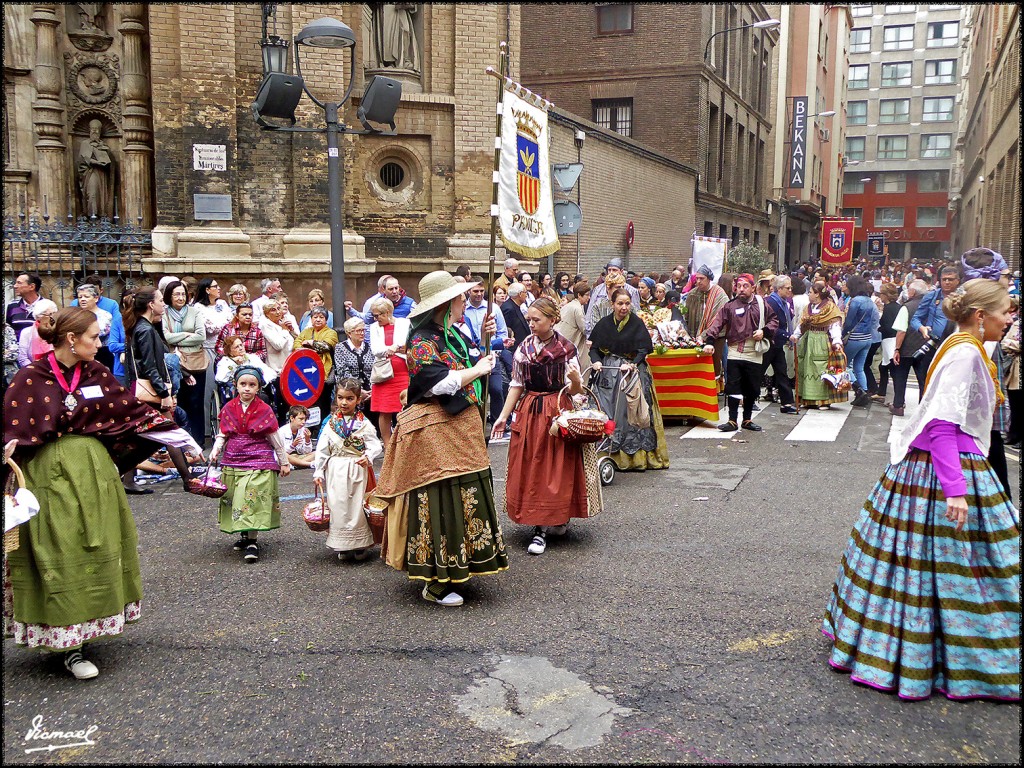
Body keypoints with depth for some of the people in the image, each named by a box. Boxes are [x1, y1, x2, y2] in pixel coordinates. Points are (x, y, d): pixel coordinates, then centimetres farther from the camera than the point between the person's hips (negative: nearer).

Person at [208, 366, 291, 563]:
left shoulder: (264, 410, -4)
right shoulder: (229, 409, 4)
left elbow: (275, 439, 3)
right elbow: (222, 435, 10)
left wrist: (284, 462, 7)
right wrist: (215, 451, -8)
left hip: (258, 462, -4)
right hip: (233, 463, 4)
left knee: (253, 499, -10)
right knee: (236, 500, 9)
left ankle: (252, 541, -7)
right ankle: (245, 534, 24)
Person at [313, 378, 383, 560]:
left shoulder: (364, 423, -1)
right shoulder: (331, 423, 4)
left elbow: (375, 445, -4)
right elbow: (322, 449, 5)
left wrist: (368, 457, -25)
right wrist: (318, 472, 2)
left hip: (357, 469, -2)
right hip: (335, 471, 2)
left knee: (357, 507, 2)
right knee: (338, 507, 3)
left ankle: (361, 545, 15)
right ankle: (342, 547, 15)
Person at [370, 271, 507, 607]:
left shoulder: (454, 334, 13)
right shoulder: (422, 341, -15)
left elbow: (472, 362, 23)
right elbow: (442, 383, -25)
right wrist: (478, 370, -14)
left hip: (461, 427, 10)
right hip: (434, 431, -10)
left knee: (462, 497, 15)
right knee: (440, 500, -7)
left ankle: (454, 566, 29)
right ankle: (435, 583, 2)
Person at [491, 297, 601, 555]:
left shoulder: (566, 349, -6)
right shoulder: (524, 348, 3)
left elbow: (575, 391, -4)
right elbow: (516, 385, 9)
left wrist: (576, 380, -27)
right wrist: (503, 416, 5)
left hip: (557, 414, -3)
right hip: (529, 413, 3)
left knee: (557, 469, -1)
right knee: (530, 469, 3)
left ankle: (559, 517, 12)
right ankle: (540, 526, 13)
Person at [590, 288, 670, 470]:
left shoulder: (637, 323, -1)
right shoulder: (604, 323, 5)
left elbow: (643, 350, -5)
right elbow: (594, 347, 6)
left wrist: (633, 364, -21)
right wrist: (596, 361, -13)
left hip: (633, 371, -2)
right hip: (607, 372, 2)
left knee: (632, 412, -5)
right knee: (608, 414, -2)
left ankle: (636, 455, 1)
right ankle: (610, 453, 2)